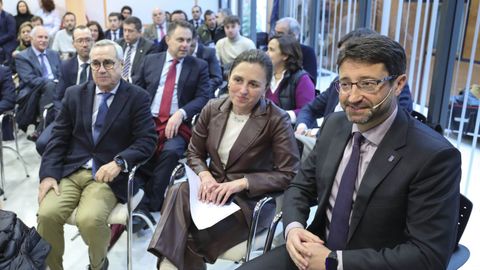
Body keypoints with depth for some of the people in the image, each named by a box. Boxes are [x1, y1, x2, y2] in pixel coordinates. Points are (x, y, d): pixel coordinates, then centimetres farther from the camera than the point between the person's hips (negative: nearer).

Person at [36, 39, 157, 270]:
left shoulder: (137, 97, 0)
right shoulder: (74, 94, 11)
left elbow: (147, 141, -7)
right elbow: (58, 138, 8)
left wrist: (119, 162, -23)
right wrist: (48, 174, -6)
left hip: (108, 174, -3)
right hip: (70, 171, 4)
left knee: (89, 219, -27)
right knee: (47, 214, -21)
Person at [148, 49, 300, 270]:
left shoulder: (277, 120, -12)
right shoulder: (213, 108, 1)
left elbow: (289, 174, -13)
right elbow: (194, 153, 10)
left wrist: (241, 183, -21)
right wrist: (205, 175, -12)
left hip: (250, 200, -4)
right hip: (213, 189, 4)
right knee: (178, 193, -28)